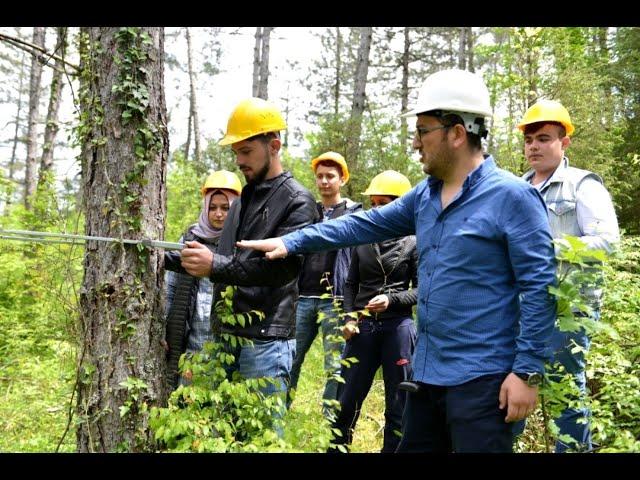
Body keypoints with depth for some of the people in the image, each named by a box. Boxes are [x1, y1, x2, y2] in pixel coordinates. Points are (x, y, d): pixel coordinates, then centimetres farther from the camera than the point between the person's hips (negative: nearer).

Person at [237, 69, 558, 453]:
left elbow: (539, 288, -15)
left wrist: (528, 371, -17)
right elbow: (366, 224, 13)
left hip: (482, 379, -8)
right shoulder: (425, 195, 9)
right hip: (428, 372, 8)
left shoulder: (512, 196, -14)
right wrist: (292, 242, 9)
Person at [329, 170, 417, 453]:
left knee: (398, 404, 6)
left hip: (398, 327, -3)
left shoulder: (412, 243, 0)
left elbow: (421, 290, -1)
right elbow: (351, 284, 12)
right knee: (347, 400, 7)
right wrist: (349, 318, -1)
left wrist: (391, 299, -16)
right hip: (363, 326, 3)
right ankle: (336, 448, 22)